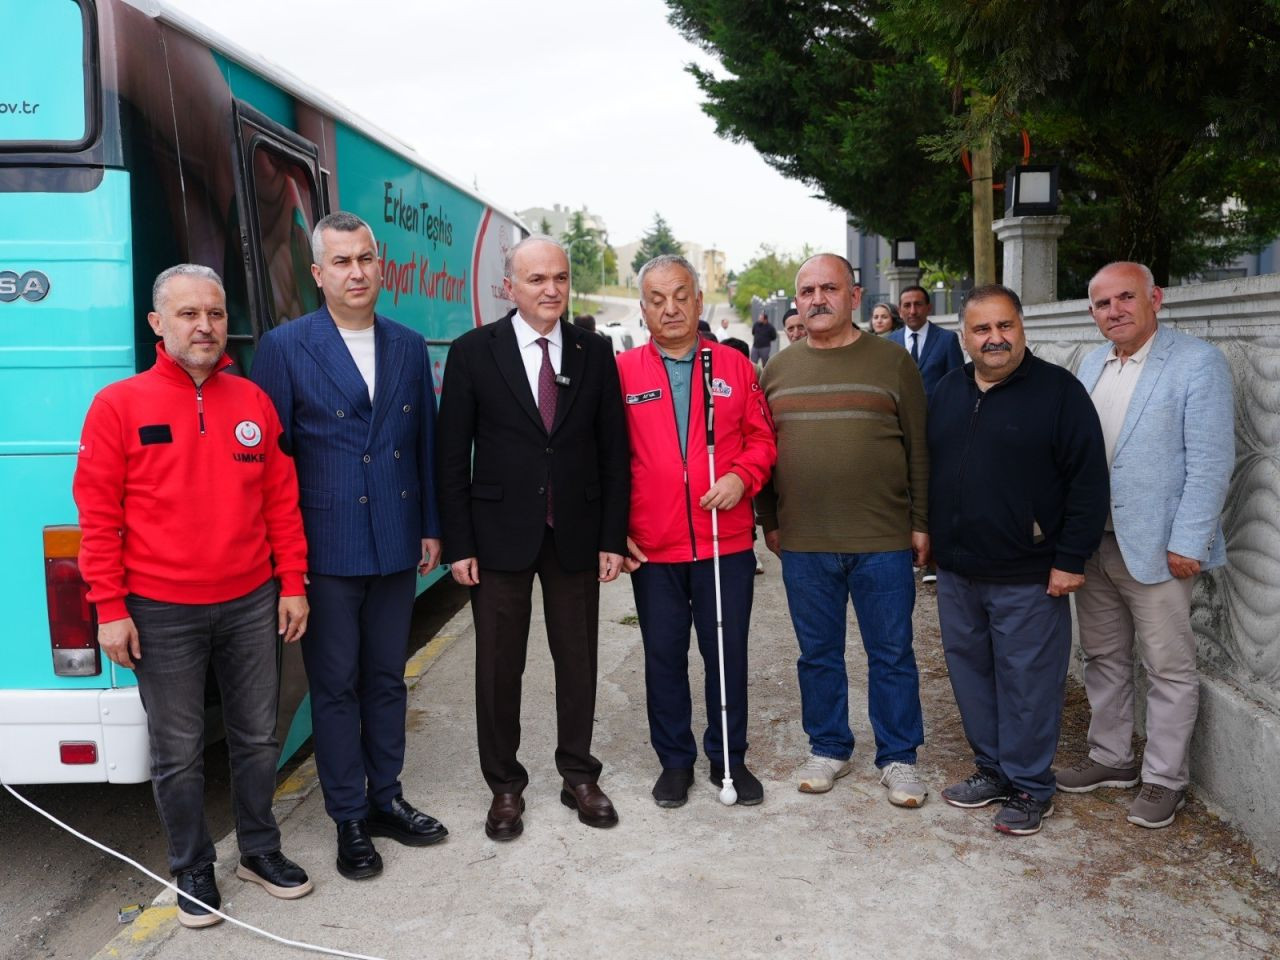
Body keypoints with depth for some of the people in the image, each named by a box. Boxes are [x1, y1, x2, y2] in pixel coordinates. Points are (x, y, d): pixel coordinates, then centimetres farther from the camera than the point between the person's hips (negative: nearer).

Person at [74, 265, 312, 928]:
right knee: (178, 752, 9)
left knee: (257, 735, 14)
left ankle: (260, 850, 34)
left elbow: (282, 500, 8)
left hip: (251, 604, 3)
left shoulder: (253, 402, 4)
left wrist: (291, 583, 6)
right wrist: (110, 609, -7)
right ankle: (192, 869, 28)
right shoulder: (118, 406, -5)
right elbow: (98, 516, -5)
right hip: (162, 614, -3)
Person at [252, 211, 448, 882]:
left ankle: (385, 800, 30)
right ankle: (349, 819, 21)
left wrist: (430, 527, 8)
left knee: (387, 678, 15)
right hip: (326, 547, -4)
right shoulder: (285, 347, -6)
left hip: (396, 545, 4)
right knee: (335, 686, 7)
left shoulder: (409, 347, 7)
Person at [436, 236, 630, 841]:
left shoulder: (595, 353, 3)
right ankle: (504, 785, 25)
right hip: (500, 535, -2)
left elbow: (613, 452, 4)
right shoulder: (473, 352, -3)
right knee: (498, 667, 8)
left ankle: (578, 775, 30)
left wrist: (613, 537, -1)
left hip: (577, 535, 2)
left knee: (578, 661, 12)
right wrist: (458, 543, -7)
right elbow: (453, 456, -3)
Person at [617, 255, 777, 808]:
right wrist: (615, 529, -4)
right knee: (664, 657, 11)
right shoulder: (623, 371, 1)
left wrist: (742, 476, -12)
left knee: (728, 654, 10)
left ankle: (729, 758, 28)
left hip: (727, 543, 1)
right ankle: (675, 761, 28)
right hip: (652, 549, 0)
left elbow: (761, 436, 8)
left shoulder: (734, 366, 4)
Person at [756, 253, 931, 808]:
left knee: (892, 655, 7)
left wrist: (920, 523, -2)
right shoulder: (778, 369, 8)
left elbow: (919, 448, 1)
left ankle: (898, 758, 22)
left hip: (883, 541, -2)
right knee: (818, 654, 13)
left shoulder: (892, 362, 1)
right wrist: (769, 522, 9)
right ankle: (829, 749, 29)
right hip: (802, 544, 2)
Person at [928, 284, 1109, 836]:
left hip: (1027, 578, -6)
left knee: (1028, 683, 2)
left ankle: (1030, 788, 17)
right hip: (956, 573, 6)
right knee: (970, 675, 14)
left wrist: (1071, 559, -13)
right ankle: (992, 770, 30)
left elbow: (1088, 481, -10)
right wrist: (928, 535, 13)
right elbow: (927, 469, 18)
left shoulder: (1058, 391, -7)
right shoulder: (947, 392, 10)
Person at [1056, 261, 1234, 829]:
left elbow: (1210, 460, -13)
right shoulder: (1091, 366, 11)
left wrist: (1187, 542, -17)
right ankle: (1111, 758, 32)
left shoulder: (1197, 363, -9)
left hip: (1156, 546, -6)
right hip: (1092, 542, 7)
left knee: (1168, 668, 6)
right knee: (1103, 658, 17)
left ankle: (1164, 779, 20)